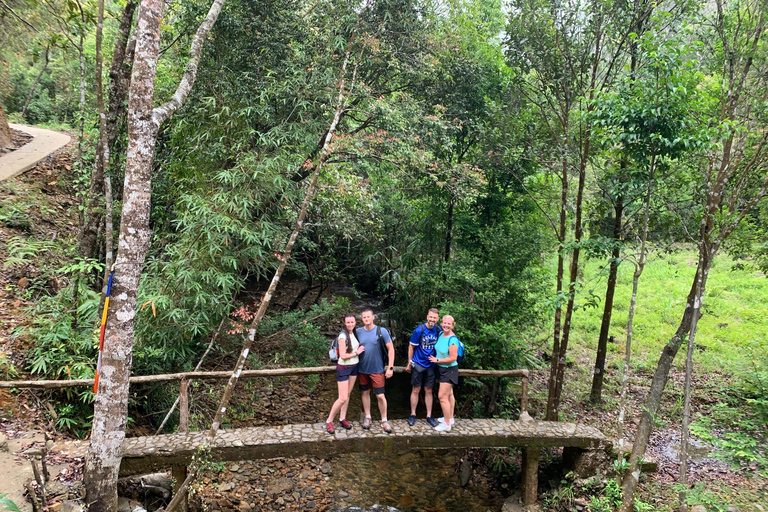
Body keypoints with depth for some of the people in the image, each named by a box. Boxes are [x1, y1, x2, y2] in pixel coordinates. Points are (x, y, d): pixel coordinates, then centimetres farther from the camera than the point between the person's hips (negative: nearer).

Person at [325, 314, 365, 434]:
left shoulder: (354, 333, 3)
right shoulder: (343, 336, -20)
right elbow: (343, 355, -22)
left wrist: (360, 348, -3)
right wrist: (357, 352, -13)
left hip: (354, 367, 7)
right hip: (343, 368, -7)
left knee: (348, 394, 13)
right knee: (343, 398, -7)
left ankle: (342, 419, 25)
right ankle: (329, 421, 8)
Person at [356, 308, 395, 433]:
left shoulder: (382, 331, -10)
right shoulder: (358, 332, -1)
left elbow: (391, 349, -6)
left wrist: (390, 367, -10)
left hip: (377, 369, -3)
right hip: (362, 369, 3)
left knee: (380, 395, -2)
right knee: (365, 393, 13)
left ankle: (384, 421, 14)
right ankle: (367, 417, 30)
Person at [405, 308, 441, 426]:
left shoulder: (439, 331, -3)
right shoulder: (419, 330, -14)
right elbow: (411, 347, -6)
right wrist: (409, 364, -2)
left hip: (431, 365, 3)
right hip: (418, 365, -3)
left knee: (429, 391, 10)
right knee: (416, 390, 5)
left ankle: (429, 416, 19)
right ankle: (413, 414, 18)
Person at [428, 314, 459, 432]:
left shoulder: (452, 340, -24)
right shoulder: (441, 334, 1)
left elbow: (453, 358, -24)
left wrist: (437, 360, -16)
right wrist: (436, 359, 5)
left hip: (449, 370, -8)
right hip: (442, 369, 8)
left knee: (442, 396, -7)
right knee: (449, 394, 19)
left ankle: (447, 424, 3)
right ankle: (450, 418, 32)